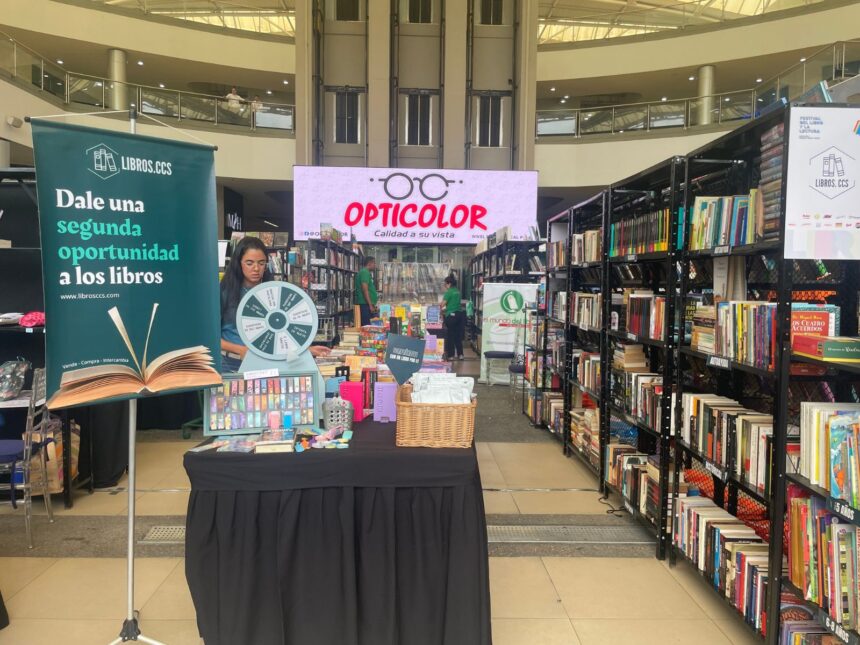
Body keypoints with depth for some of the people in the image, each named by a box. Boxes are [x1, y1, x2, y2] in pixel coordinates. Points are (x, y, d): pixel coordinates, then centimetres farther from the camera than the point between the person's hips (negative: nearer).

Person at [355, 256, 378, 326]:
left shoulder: (367, 273, 22)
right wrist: (370, 305, -20)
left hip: (367, 305, 10)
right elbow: (365, 289, -19)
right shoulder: (365, 272, -10)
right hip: (365, 305, -10)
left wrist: (373, 305, 25)